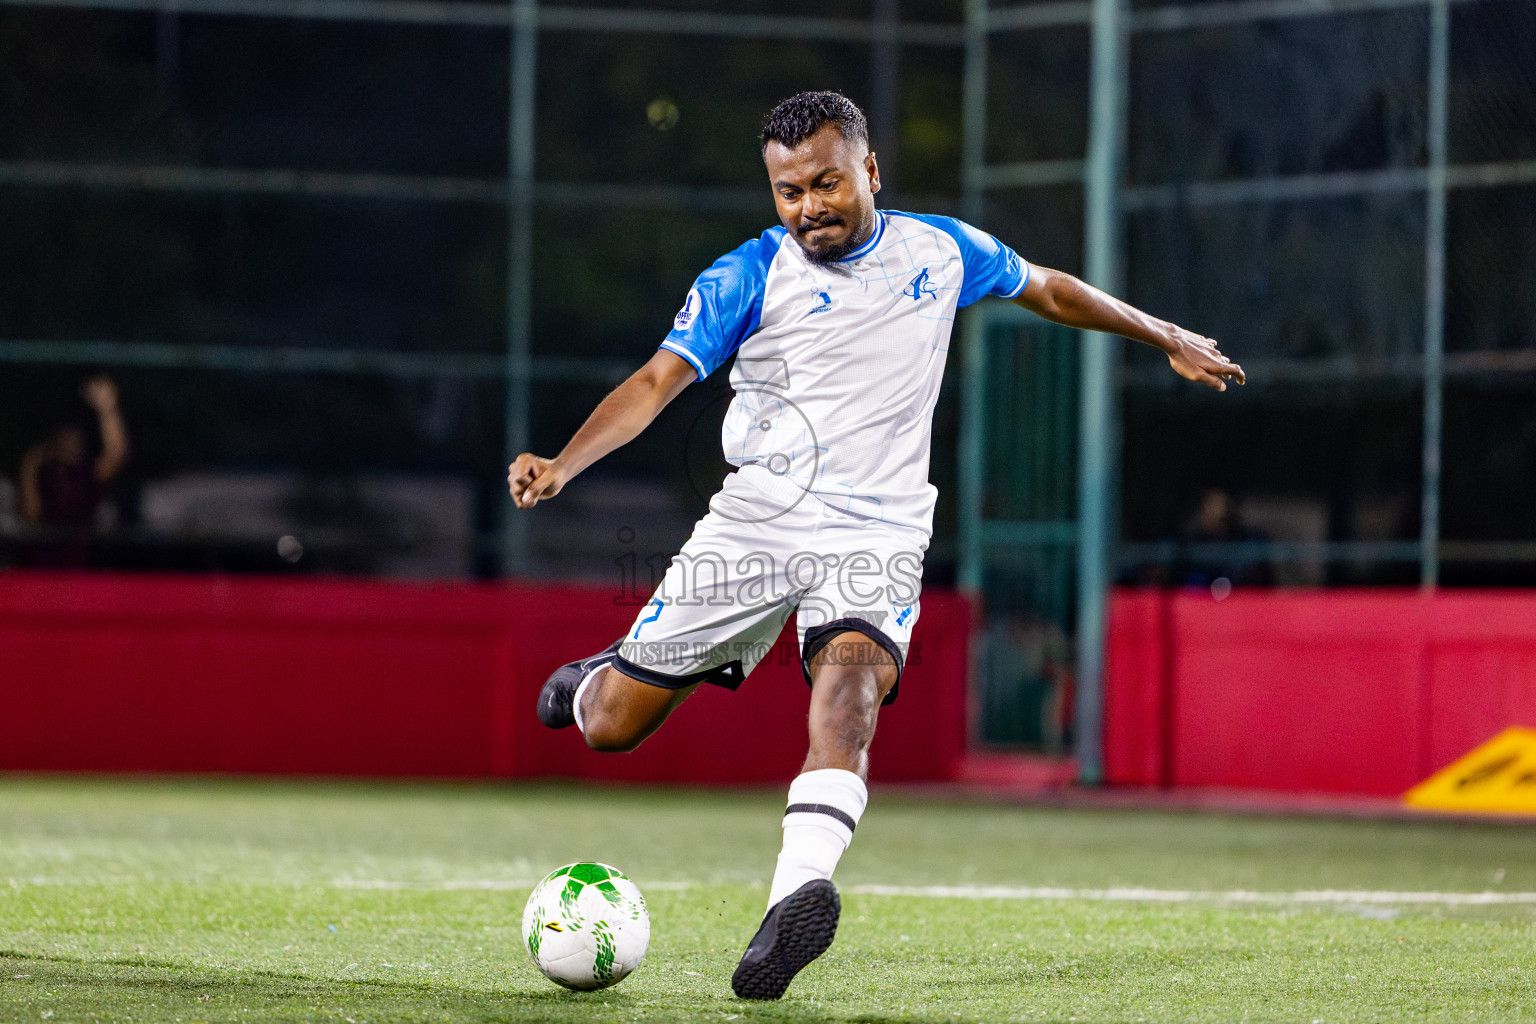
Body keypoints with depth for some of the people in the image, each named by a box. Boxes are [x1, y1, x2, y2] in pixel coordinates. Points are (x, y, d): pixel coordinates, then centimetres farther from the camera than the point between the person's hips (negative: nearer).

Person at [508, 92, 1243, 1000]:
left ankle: (800, 891, -49)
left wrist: (1167, 337, 31)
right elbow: (657, 381, -12)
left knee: (850, 686, -31)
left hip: (876, 538, 0)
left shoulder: (941, 251, 5)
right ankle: (595, 682, 39)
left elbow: (1049, 290, 24)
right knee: (612, 725, 1)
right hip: (752, 526, 0)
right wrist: (563, 465, -28)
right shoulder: (747, 277, -4)